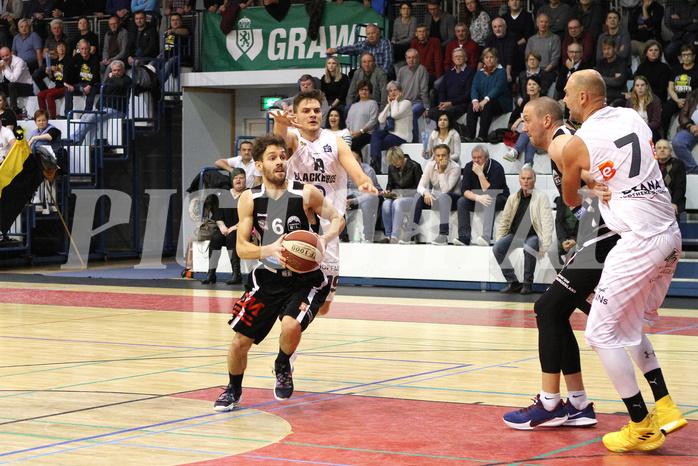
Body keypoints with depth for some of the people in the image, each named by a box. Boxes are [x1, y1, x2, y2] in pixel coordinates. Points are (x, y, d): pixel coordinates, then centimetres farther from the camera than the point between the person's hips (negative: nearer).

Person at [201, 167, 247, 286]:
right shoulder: (223, 195, 16)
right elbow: (217, 215, 12)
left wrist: (234, 227, -16)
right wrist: (222, 226, -7)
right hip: (225, 229, 4)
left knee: (231, 237, -34)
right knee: (215, 237, -26)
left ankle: (236, 274, -38)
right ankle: (211, 274, -30)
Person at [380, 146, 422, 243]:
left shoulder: (414, 166, -4)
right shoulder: (391, 168, 12)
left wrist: (404, 195, -15)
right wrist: (387, 191, 0)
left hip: (410, 197, -5)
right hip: (395, 196, 5)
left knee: (397, 203, -38)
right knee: (386, 203, -31)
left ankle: (395, 236, -42)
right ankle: (388, 235, -30)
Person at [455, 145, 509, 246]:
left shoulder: (497, 168, -20)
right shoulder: (469, 167, -5)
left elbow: (489, 192, -28)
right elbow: (464, 190, -13)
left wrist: (480, 173, -31)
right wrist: (478, 197, -32)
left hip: (499, 198, -5)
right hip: (476, 199, 5)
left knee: (490, 202, -37)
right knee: (461, 202, -21)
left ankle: (486, 236, -50)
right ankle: (464, 237, -27)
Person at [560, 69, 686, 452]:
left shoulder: (576, 144, -5)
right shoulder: (633, 118, 11)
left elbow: (570, 199, 14)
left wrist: (586, 201, 36)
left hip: (640, 240, -8)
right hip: (671, 234, 8)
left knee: (601, 331, 3)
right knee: (628, 326, 22)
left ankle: (642, 427, 4)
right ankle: (665, 409, 16)